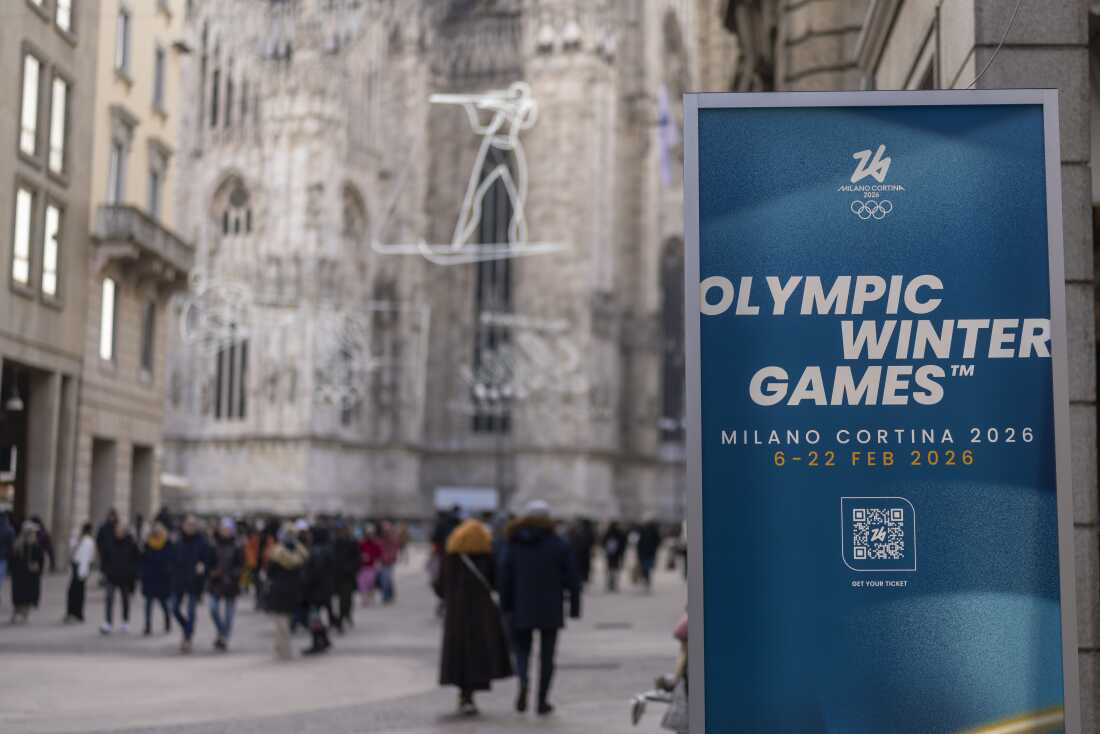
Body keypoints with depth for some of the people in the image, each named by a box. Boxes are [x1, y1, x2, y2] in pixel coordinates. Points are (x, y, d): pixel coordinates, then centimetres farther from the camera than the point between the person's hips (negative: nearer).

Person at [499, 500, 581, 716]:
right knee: (546, 655, 8)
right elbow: (572, 578, -5)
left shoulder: (513, 544, 1)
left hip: (521, 609, 1)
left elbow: (504, 578, 1)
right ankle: (542, 701, 8)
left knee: (522, 648, 14)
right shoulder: (558, 545, -4)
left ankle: (523, 682, -14)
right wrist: (574, 607, 1)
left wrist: (505, 608, 6)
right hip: (551, 609, -1)